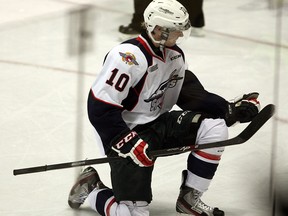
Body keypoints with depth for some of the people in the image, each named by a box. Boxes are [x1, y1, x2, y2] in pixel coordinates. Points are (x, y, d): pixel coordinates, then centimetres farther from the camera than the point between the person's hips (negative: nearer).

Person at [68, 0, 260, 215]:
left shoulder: (174, 55, 3)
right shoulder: (129, 56, -25)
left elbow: (192, 95, 8)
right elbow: (99, 108, -26)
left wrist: (231, 109, -5)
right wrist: (126, 143, -31)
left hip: (159, 124, 8)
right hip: (127, 134, -8)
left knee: (215, 127, -12)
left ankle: (189, 197, 1)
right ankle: (92, 188, 15)